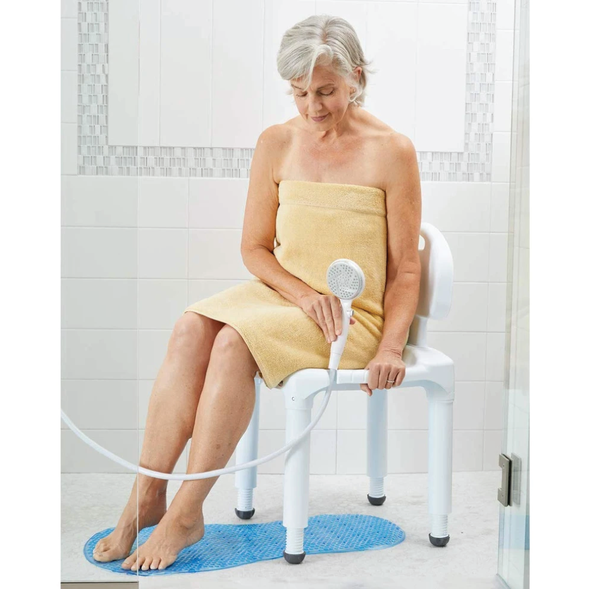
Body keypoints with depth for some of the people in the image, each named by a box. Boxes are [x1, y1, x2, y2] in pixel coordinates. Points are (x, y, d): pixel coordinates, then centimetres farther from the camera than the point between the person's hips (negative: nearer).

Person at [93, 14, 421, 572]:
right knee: (192, 328, -27)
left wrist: (391, 348, -16)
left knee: (236, 341, -31)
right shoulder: (276, 143, 6)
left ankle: (186, 513, -22)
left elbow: (405, 269, -3)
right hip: (281, 293, 4)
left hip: (353, 316, -4)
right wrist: (303, 293, -11)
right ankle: (146, 495, -21)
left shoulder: (391, 150, -5)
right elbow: (254, 248, 8)